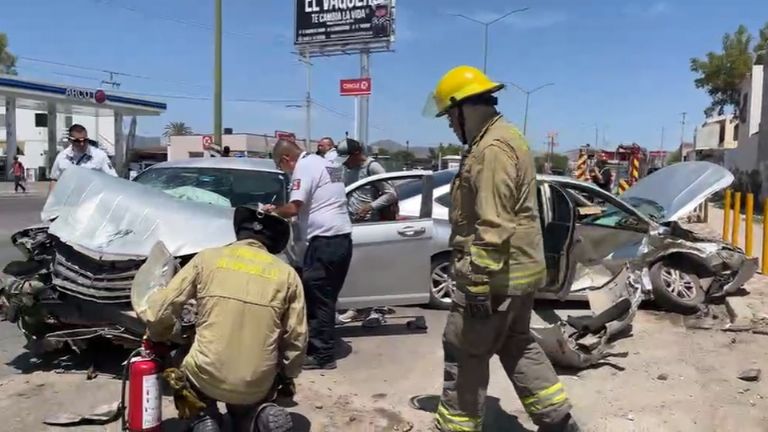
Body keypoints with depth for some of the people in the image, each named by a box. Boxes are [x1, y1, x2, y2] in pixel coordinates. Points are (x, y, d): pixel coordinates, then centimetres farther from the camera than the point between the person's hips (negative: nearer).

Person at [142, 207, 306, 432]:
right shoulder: (286, 274, 1)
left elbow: (160, 311, 1)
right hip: (258, 385, 1)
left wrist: (157, 338, 23)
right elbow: (296, 339, 4)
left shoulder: (207, 258, -1)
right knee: (245, 413, 35)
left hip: (207, 376, -1)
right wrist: (288, 377, 21)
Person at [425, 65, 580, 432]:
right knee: (516, 345, 20)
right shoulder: (502, 138, 15)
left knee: (464, 352, 2)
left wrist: (479, 282, -24)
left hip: (495, 275, -11)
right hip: (517, 271, 11)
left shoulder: (492, 148, -20)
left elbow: (493, 225, -26)